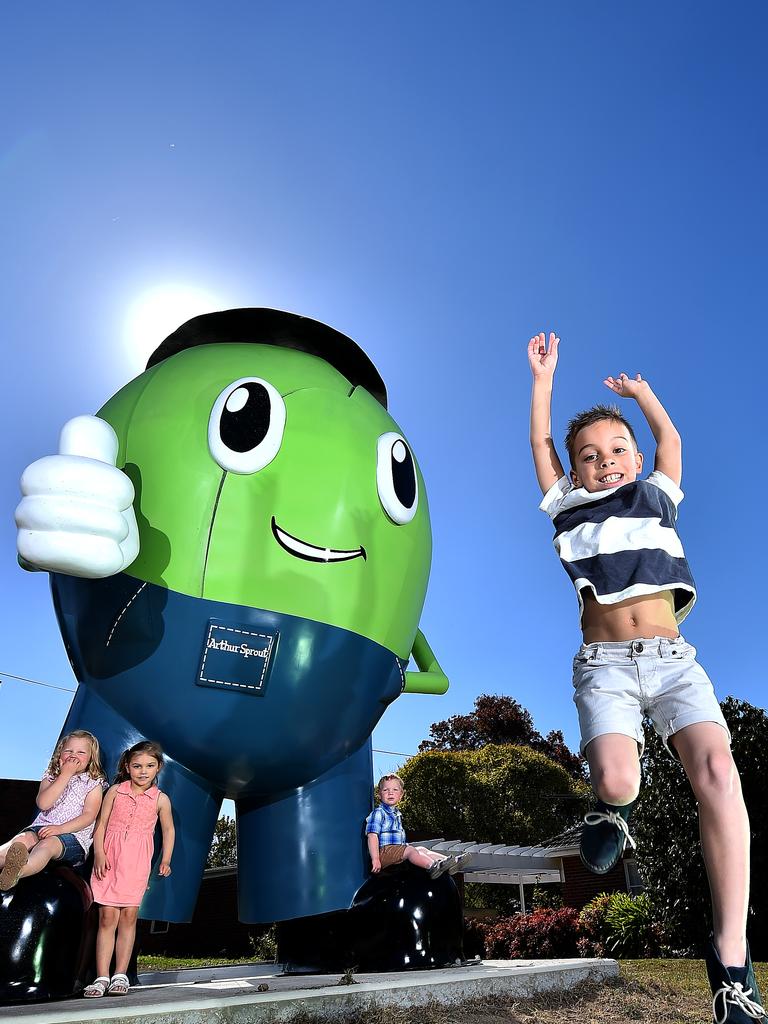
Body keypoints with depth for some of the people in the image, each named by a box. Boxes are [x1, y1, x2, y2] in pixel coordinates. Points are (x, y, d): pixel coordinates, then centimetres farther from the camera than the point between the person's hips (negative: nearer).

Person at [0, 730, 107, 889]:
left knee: (48, 843, -35)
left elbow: (89, 816, -5)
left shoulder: (94, 783, 7)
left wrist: (60, 828, -20)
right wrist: (65, 775, -7)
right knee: (23, 839, -30)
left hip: (74, 834, -4)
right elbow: (43, 804, -4)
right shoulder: (51, 777, 16)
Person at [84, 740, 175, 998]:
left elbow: (168, 830, 11)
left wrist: (165, 860, 6)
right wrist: (99, 853, -9)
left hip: (137, 862, 0)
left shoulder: (161, 799, 1)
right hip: (110, 859, 0)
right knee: (107, 917, -1)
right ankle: (102, 977, 6)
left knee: (129, 915, 1)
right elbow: (101, 824, 3)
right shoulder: (115, 791, 1)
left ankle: (120, 975, 11)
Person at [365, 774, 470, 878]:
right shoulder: (379, 813, -9)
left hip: (398, 849, 9)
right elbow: (372, 836, -19)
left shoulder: (396, 813, 21)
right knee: (410, 850, -27)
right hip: (384, 852, -9)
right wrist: (375, 859, -26)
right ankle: (432, 866, -48)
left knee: (422, 849, -4)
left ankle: (452, 862, -14)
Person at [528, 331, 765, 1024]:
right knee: (615, 779, -26)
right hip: (605, 663, -1)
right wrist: (544, 376, 30)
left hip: (672, 658, 2)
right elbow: (540, 445, 22)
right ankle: (615, 810, 14)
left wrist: (640, 391, 44)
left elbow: (671, 438, 33)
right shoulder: (569, 509, 17)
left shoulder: (656, 499, 21)